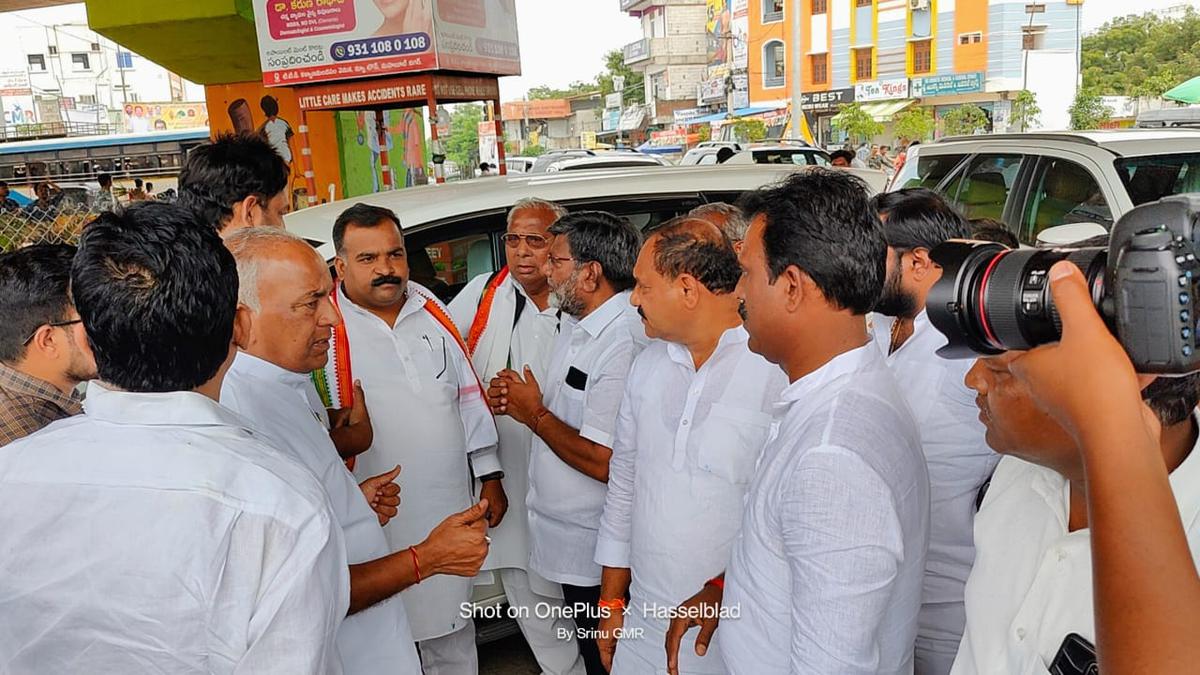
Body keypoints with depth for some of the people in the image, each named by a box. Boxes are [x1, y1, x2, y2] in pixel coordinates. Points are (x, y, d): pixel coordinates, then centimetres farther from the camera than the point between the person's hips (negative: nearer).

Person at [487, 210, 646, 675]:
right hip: (571, 544, 9)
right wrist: (518, 405, -1)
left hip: (597, 555, -9)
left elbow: (603, 461, -30)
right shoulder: (577, 325, 7)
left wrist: (535, 414, -16)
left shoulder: (623, 341, -27)